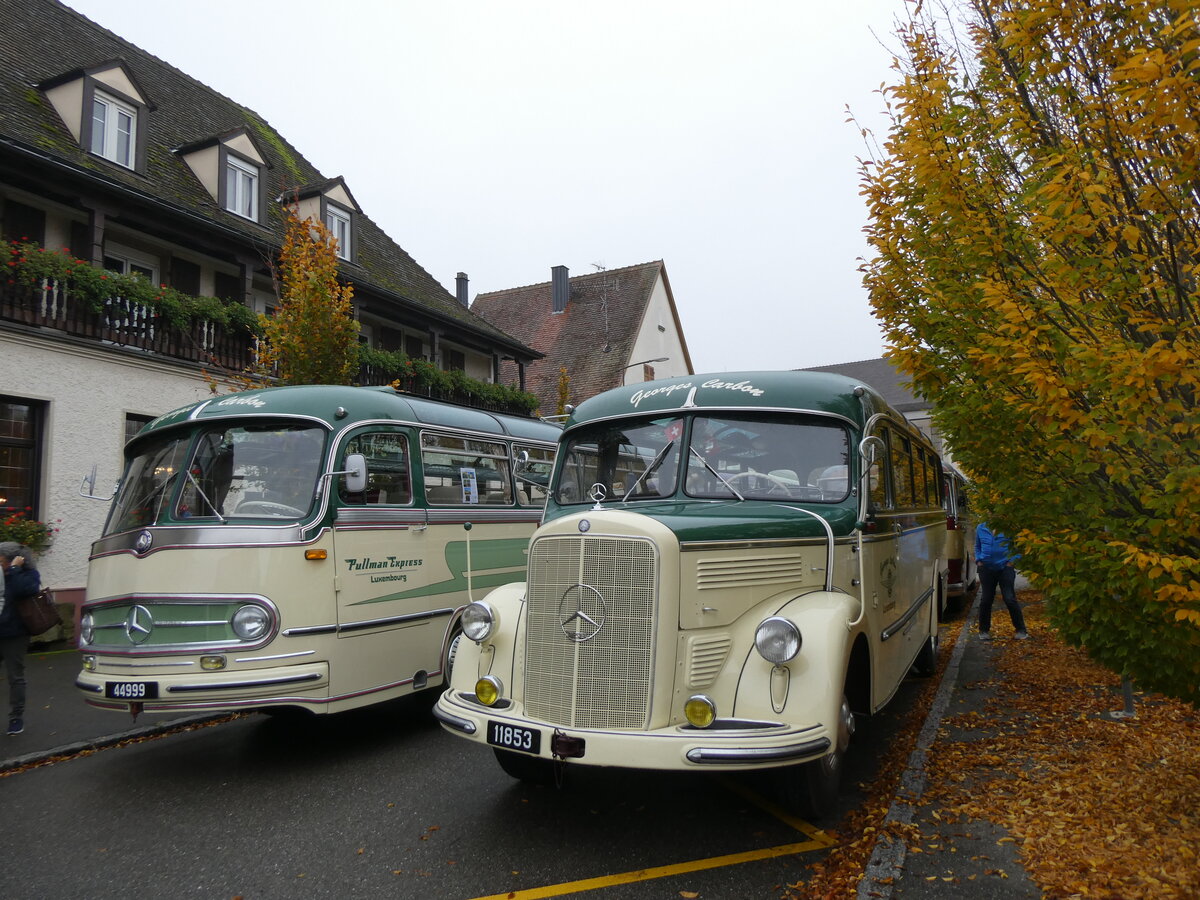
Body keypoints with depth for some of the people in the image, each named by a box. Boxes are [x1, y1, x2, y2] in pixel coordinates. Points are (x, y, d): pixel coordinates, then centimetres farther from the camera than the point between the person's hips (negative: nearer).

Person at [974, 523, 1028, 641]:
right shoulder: (981, 528, 6)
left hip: (1005, 568, -3)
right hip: (986, 568, 3)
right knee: (985, 600, 7)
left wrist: (1012, 561, -10)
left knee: (1010, 599, -3)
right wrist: (978, 560, 6)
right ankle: (984, 630, 19)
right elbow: (977, 547, 20)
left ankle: (1021, 630, 11)